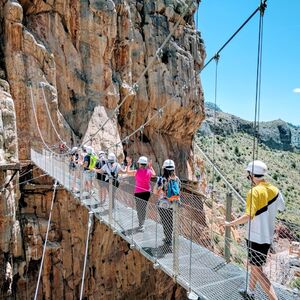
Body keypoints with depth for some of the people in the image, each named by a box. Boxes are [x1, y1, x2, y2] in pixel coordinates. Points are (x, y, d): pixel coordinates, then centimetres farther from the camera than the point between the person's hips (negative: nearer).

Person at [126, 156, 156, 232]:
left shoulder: (136, 172, -14)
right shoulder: (149, 171, -5)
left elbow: (127, 172, 4)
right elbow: (154, 174, 19)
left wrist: (129, 164, 16)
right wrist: (150, 166, 24)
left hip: (138, 192, -3)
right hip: (147, 192, 4)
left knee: (139, 208, 5)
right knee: (144, 207, 16)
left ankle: (141, 225, 2)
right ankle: (142, 223, 28)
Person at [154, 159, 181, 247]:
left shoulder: (162, 179, -17)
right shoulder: (177, 179, -3)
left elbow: (155, 192, -10)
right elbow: (178, 191, 9)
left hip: (163, 205, -4)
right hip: (174, 205, 4)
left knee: (166, 223, 11)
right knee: (171, 222, 19)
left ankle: (168, 240, 20)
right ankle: (169, 238, 33)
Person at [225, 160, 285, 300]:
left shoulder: (254, 191, -21)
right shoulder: (274, 190, 0)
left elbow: (249, 215, -30)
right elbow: (281, 207, 16)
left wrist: (230, 223, -21)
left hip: (256, 237, -8)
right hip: (267, 236, 8)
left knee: (257, 270, 3)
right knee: (254, 264, 23)